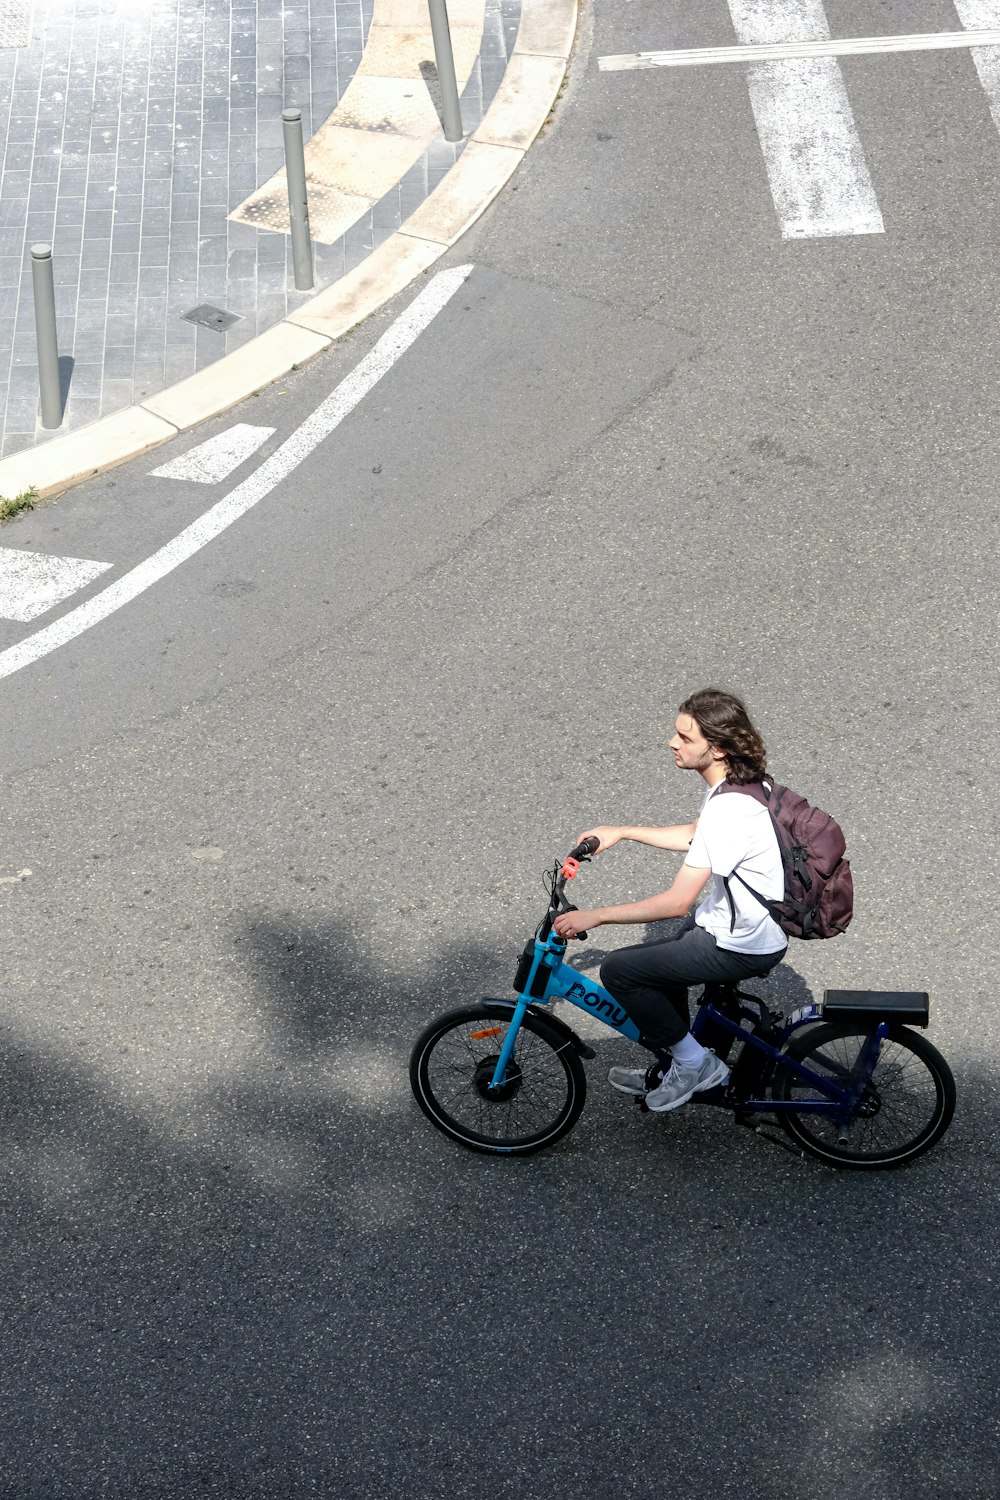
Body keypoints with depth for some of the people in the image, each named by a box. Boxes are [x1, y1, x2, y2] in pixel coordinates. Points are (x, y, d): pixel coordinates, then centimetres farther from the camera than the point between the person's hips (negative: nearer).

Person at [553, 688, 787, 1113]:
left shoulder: (728, 810, -30)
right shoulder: (740, 780, 1)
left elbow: (677, 902, -29)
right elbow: (694, 836, 21)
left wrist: (595, 916, -23)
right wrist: (622, 832, 18)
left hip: (740, 948, -10)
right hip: (757, 928, 10)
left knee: (619, 970, -5)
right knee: (657, 962, 26)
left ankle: (695, 1062, 8)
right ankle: (670, 1070, 39)